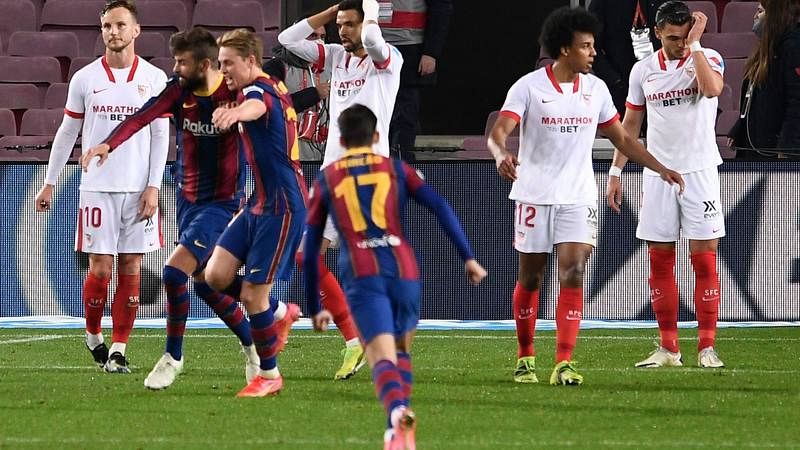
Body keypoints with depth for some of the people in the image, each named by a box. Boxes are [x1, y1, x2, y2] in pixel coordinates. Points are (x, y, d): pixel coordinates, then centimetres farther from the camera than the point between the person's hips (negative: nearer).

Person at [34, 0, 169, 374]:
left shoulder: (153, 78, 3)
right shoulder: (85, 78, 3)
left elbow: (160, 136, 4)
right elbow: (67, 133, 10)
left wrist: (153, 187, -4)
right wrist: (50, 182, 8)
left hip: (138, 190, 1)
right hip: (97, 188, -1)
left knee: (131, 270, 0)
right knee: (100, 269, -5)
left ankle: (118, 349, 5)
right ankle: (93, 335, 18)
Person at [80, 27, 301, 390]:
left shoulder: (233, 95, -17)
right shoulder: (179, 90, -5)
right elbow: (143, 116, -19)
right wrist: (109, 143, -33)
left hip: (222, 203, -7)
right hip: (187, 198, 7)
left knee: (174, 272, -18)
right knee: (203, 282, 15)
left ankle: (173, 356, -1)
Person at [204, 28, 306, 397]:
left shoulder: (259, 89, -18)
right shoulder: (274, 88, 11)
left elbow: (257, 106, -45)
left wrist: (234, 112, -68)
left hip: (281, 207, -9)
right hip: (259, 202, 9)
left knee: (252, 294, -5)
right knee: (216, 275, 0)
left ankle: (269, 374, 8)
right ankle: (276, 312, 21)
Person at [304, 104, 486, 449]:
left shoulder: (326, 179, 19)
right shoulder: (396, 169, 19)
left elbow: (310, 249, 19)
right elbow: (440, 207, 4)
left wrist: (315, 307, 26)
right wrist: (468, 257, 2)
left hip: (362, 275, -2)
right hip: (403, 269, 2)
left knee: (382, 356, -16)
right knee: (402, 351, 23)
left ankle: (398, 412, -47)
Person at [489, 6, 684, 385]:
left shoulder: (595, 89, 6)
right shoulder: (529, 87, -8)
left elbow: (622, 139, 16)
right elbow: (498, 132, -17)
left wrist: (661, 168, 11)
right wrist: (501, 155, -40)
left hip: (578, 198, 2)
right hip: (535, 195, -2)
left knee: (573, 273, -12)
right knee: (529, 280, 7)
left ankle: (563, 364, -15)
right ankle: (525, 358, 24)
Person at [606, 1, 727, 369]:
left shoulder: (707, 58, -3)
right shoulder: (643, 70, 7)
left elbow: (712, 89, -26)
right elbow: (630, 123, 16)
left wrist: (695, 43, -18)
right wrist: (615, 171, 13)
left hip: (699, 172, -3)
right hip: (657, 173, 3)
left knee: (705, 261, -5)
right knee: (660, 262, 3)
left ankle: (707, 347, -2)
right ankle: (668, 349, 9)